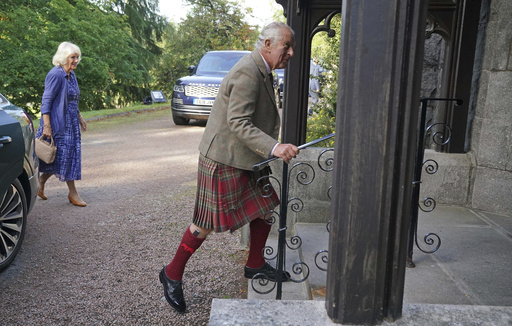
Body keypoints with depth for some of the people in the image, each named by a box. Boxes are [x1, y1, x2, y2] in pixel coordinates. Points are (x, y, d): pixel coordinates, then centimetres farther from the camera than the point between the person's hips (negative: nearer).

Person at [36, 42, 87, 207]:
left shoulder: (71, 75, 12)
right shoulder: (56, 75, -15)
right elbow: (46, 101, -18)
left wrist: (80, 118, 22)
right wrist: (46, 126, -23)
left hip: (71, 122, 9)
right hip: (58, 123, -9)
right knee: (65, 155, -3)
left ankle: (40, 184, 28)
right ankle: (72, 193, 5)